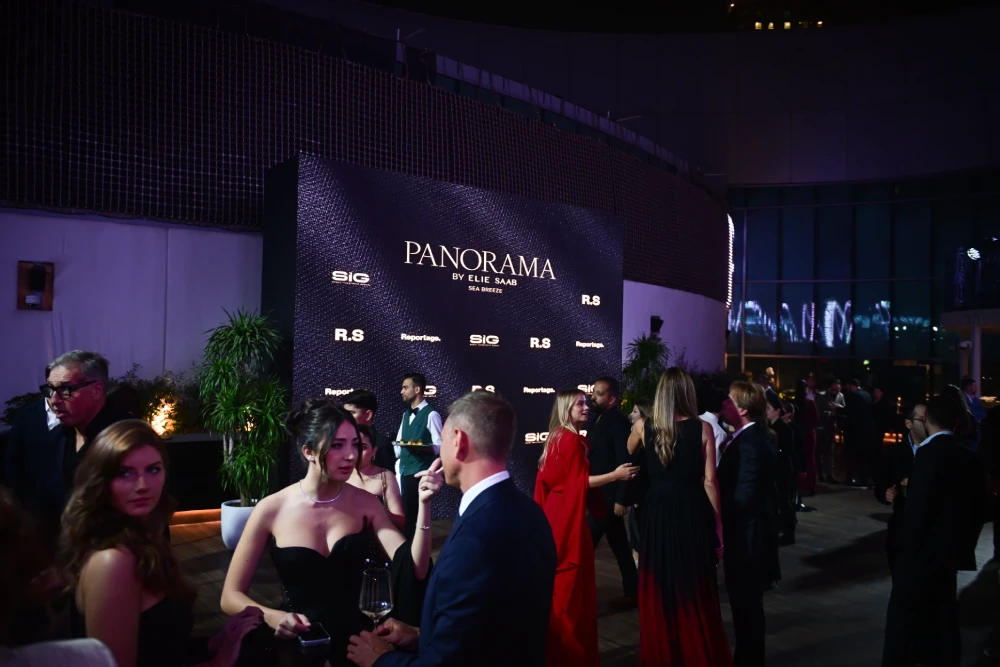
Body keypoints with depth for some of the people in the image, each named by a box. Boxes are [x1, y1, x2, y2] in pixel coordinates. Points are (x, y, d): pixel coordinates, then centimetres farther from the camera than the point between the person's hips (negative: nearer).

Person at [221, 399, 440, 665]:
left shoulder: (366, 504, -2)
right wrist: (272, 617, -19)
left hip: (359, 641, 1)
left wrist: (423, 504, -22)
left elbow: (413, 571, -11)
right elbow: (231, 596, -1)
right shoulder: (271, 510, -8)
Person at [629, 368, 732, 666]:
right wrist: (718, 526, 1)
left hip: (658, 515, 2)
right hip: (693, 515, -1)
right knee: (695, 593, 13)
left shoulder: (645, 427, -3)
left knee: (659, 591, 15)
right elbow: (709, 482, -8)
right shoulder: (702, 428, -9)